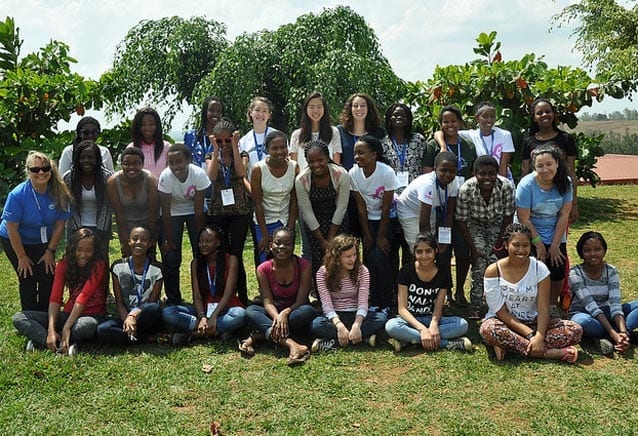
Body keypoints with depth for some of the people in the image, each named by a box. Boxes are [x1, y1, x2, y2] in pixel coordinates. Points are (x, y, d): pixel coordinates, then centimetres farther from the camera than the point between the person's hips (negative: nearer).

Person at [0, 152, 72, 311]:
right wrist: (22, 257, -15)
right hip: (16, 241, -3)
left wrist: (50, 251, -5)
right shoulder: (17, 195, -27)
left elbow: (60, 225, -8)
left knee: (48, 276, -4)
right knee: (28, 279, -7)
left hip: (44, 241, 3)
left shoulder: (59, 193, -18)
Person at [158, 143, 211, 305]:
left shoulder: (199, 174, -27)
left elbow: (198, 208, -19)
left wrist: (199, 236, -14)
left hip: (193, 212, 0)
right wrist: (169, 241, -17)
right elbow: (166, 211, -21)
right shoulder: (165, 176, -27)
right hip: (173, 214, 0)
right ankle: (173, 300, 12)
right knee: (171, 258, -4)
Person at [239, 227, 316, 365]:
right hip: (274, 313, 1)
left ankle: (257, 336, -32)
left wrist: (286, 313, -37)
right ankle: (291, 344, -47)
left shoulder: (303, 266, -13)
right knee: (250, 311, -28)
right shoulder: (263, 269, -8)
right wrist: (277, 317, -38)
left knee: (308, 311, -36)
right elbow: (268, 302, -16)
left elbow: (301, 301, -17)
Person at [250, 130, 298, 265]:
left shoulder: (294, 167, -7)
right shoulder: (258, 169, -14)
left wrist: (290, 230, -6)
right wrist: (265, 235, -11)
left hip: (286, 222, 2)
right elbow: (258, 204, -11)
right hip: (264, 222, -2)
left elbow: (294, 201, -2)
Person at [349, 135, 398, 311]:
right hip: (368, 219, 3)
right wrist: (366, 235, -6)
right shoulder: (353, 173, -16)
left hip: (388, 219, -3)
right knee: (369, 258, -5)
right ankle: (374, 302, 10)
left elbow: (386, 208, -18)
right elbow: (361, 207, -8)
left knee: (381, 256, -13)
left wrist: (382, 236, -13)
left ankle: (387, 302, 3)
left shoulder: (387, 172, -25)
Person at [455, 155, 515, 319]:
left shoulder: (506, 186, -29)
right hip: (474, 223, -1)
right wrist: (473, 248, -21)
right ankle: (476, 306, -12)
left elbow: (508, 215, -14)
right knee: (479, 258, -18)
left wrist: (500, 241, -13)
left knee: (493, 258, -13)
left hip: (496, 223, 2)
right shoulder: (466, 190, -31)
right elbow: (462, 220, -21)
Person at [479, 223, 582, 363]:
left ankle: (509, 346, -24)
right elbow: (501, 312, -13)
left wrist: (539, 336, -29)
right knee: (489, 330, -38)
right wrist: (530, 334, -23)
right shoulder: (493, 271, -12)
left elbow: (543, 307, -12)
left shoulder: (539, 268, -6)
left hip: (533, 321, 3)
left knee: (575, 330, -19)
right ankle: (551, 353, -29)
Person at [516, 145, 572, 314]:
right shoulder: (526, 184, -20)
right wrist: (539, 244, -13)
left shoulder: (565, 182, -10)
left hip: (556, 238, 3)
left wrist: (554, 245, -8)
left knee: (558, 273, 1)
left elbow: (564, 216, -7)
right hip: (530, 238, -3)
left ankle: (552, 308, 23)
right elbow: (524, 219, -17)